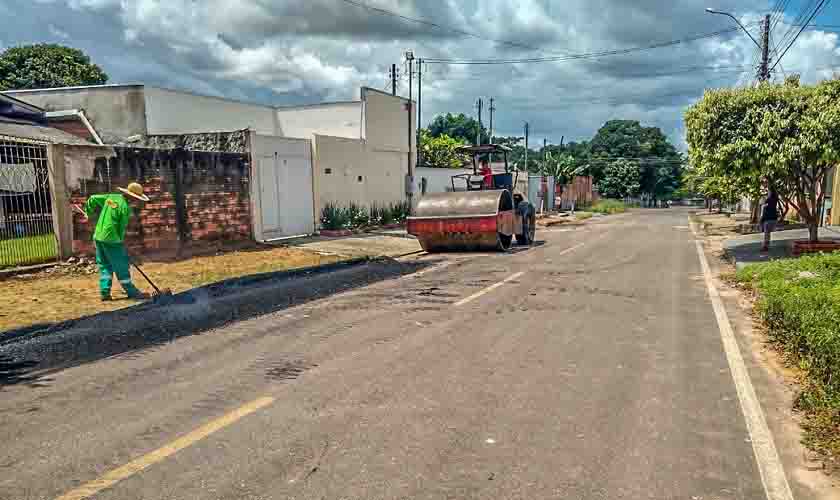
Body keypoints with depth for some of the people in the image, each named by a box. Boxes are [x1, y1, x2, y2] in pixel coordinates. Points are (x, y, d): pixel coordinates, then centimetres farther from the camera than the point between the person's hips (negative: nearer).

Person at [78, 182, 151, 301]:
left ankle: (104, 292, 14)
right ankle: (131, 292, 10)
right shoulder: (125, 207, -15)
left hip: (99, 236, 8)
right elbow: (122, 227, -11)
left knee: (104, 265, 15)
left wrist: (88, 212, 31)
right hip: (112, 239, -8)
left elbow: (93, 199, 15)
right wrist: (121, 240, 3)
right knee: (121, 266, 2)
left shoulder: (110, 197, 8)